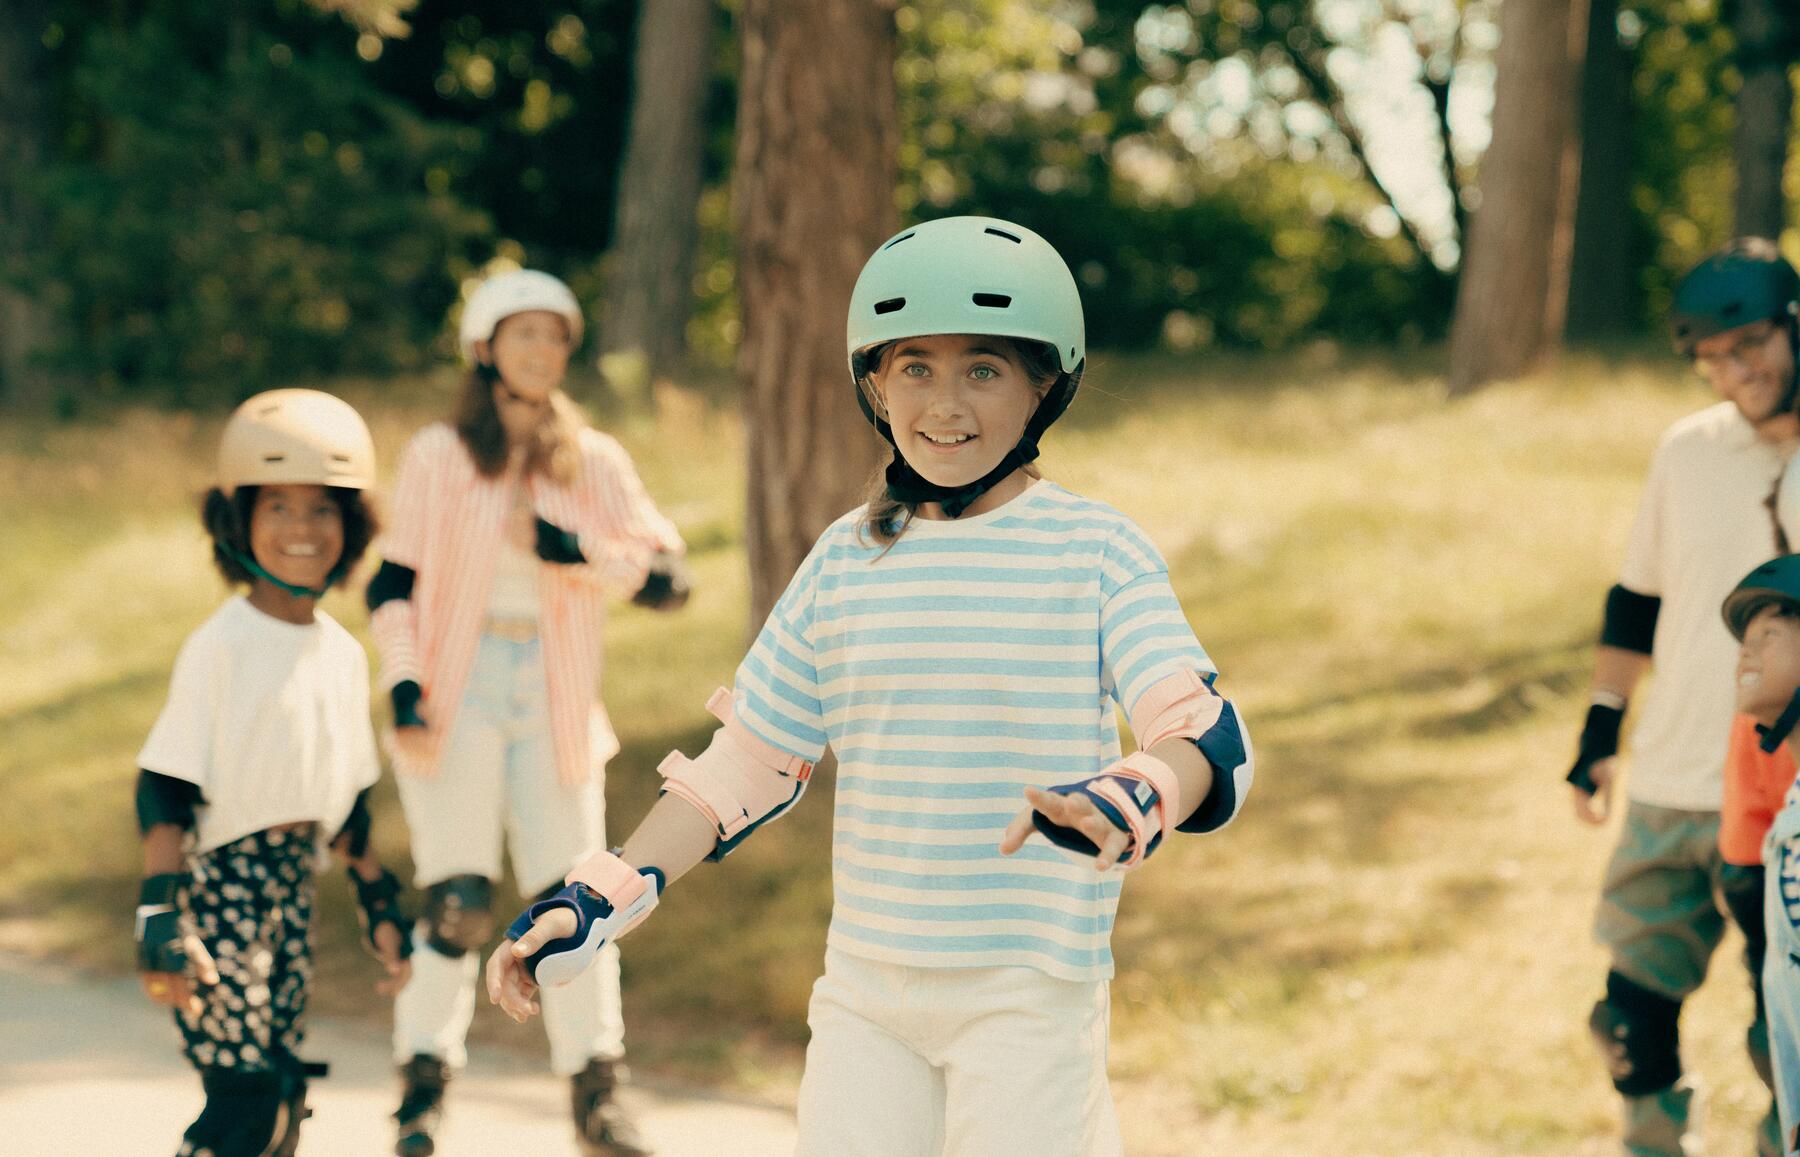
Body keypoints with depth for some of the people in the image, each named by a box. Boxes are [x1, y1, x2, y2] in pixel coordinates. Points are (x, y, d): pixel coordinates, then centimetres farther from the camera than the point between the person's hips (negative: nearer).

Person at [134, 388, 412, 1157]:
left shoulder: (343, 654, 9)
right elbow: (164, 789, -14)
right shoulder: (220, 647, -12)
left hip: (293, 885, 7)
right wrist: (160, 913, -21)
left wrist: (380, 902, 20)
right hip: (220, 883, -7)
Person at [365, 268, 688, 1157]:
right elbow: (392, 584, 4)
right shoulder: (438, 457, 2)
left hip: (554, 702, 2)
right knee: (459, 904, -7)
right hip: (458, 696, -2)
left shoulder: (595, 463, 7)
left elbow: (667, 578, 0)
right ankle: (423, 1084, 8)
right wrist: (402, 686, -8)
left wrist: (574, 552, -14)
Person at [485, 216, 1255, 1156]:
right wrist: (599, 904, 5)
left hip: (1033, 988, -4)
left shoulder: (1094, 551, -3)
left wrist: (1126, 803, -36)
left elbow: (1206, 740, -14)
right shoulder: (846, 561, 9)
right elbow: (745, 763, 14)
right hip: (866, 987, 4)